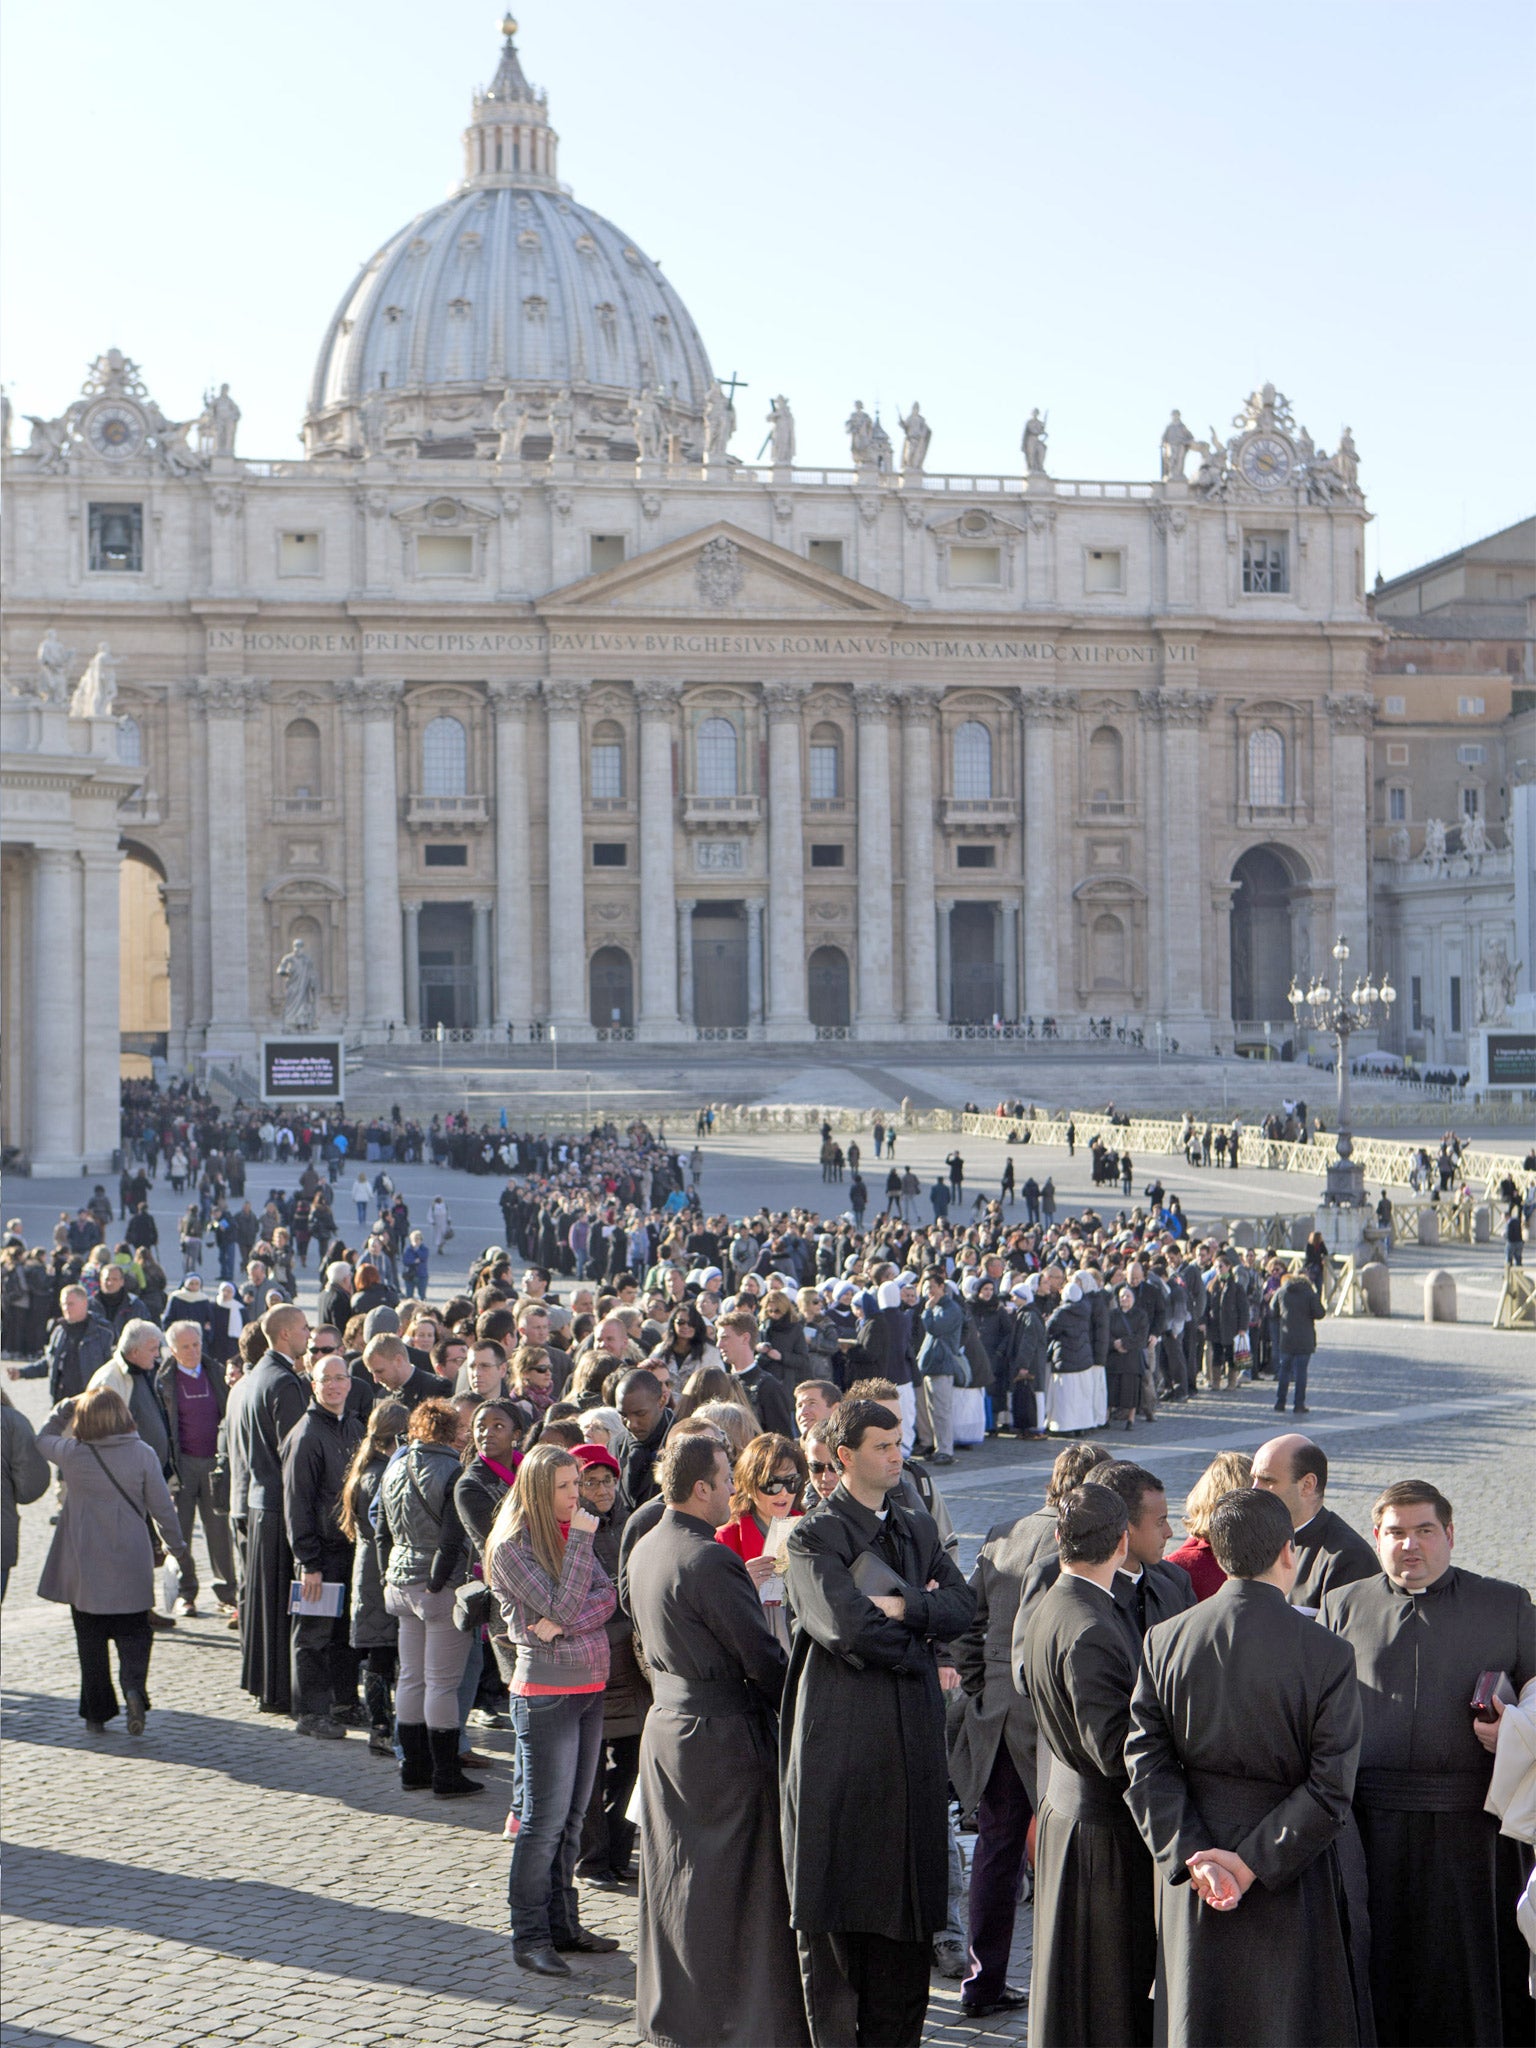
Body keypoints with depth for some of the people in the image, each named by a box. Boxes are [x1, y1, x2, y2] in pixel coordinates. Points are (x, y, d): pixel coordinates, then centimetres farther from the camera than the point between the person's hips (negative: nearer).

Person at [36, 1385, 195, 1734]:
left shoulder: (72, 1454, -8)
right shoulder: (142, 1454, -8)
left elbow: (42, 1439, 16)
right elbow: (163, 1509, -4)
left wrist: (65, 1408, 17)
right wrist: (180, 1552, 4)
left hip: (84, 1569, 0)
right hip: (131, 1569, 0)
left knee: (91, 1641, 12)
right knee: (133, 1633, 12)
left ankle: (97, 1713, 13)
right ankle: (134, 1687, -14)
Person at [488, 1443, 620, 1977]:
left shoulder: (570, 1532, 11)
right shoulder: (512, 1546, -10)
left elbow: (607, 1595, 1)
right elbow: (562, 1606, -18)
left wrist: (565, 1622, -17)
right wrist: (581, 1539, -17)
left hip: (590, 1690, 7)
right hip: (546, 1694, -7)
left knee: (572, 1817, 11)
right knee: (545, 1819, -4)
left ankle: (562, 1924, 19)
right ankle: (530, 1937, 2)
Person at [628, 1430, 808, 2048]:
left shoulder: (645, 1550, 7)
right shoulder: (709, 1561, -21)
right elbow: (762, 1657, -18)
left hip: (666, 1727, 9)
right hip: (726, 1739, -9)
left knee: (675, 1881, 16)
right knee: (733, 1887, 0)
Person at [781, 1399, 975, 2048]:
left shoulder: (919, 1528, 15)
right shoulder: (813, 1536, -6)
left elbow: (961, 1606, 3)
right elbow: (844, 1625, -18)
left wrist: (899, 1607, -12)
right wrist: (919, 1626, -5)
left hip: (912, 1733, 6)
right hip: (842, 1734, -6)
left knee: (908, 1894, 8)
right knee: (835, 1904, 0)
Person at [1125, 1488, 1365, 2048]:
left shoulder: (1164, 1640, -3)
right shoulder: (1326, 1654, -13)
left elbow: (1146, 1765, -6)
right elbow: (1331, 1790, -16)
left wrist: (1189, 1854, -9)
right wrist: (1255, 1862, -14)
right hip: (1292, 1891, -3)